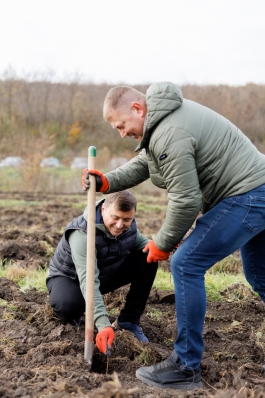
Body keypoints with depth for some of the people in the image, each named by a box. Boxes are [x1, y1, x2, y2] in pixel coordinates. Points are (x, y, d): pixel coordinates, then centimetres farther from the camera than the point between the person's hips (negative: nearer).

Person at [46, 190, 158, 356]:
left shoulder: (128, 225, -16)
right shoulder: (83, 233, -37)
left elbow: (142, 243, 4)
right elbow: (88, 281, -45)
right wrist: (103, 324, -56)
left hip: (106, 274, 6)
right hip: (70, 277, -6)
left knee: (148, 260, -14)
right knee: (68, 305, -41)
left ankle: (127, 321, -3)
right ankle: (71, 317, 0)